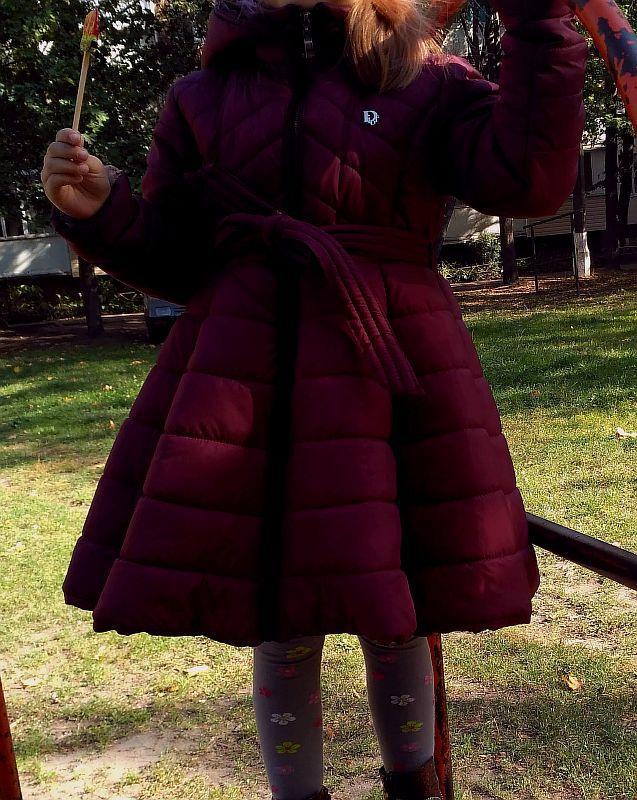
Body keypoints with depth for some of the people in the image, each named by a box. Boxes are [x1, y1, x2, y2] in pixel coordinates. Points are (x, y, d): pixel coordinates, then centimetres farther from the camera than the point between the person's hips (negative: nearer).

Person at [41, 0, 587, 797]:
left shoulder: (427, 83, 6)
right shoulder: (203, 97, 11)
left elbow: (529, 176, -12)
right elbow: (175, 261, 12)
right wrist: (103, 213, -6)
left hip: (394, 367, -1)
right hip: (243, 373, 2)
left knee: (395, 616, 10)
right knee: (279, 626, 9)